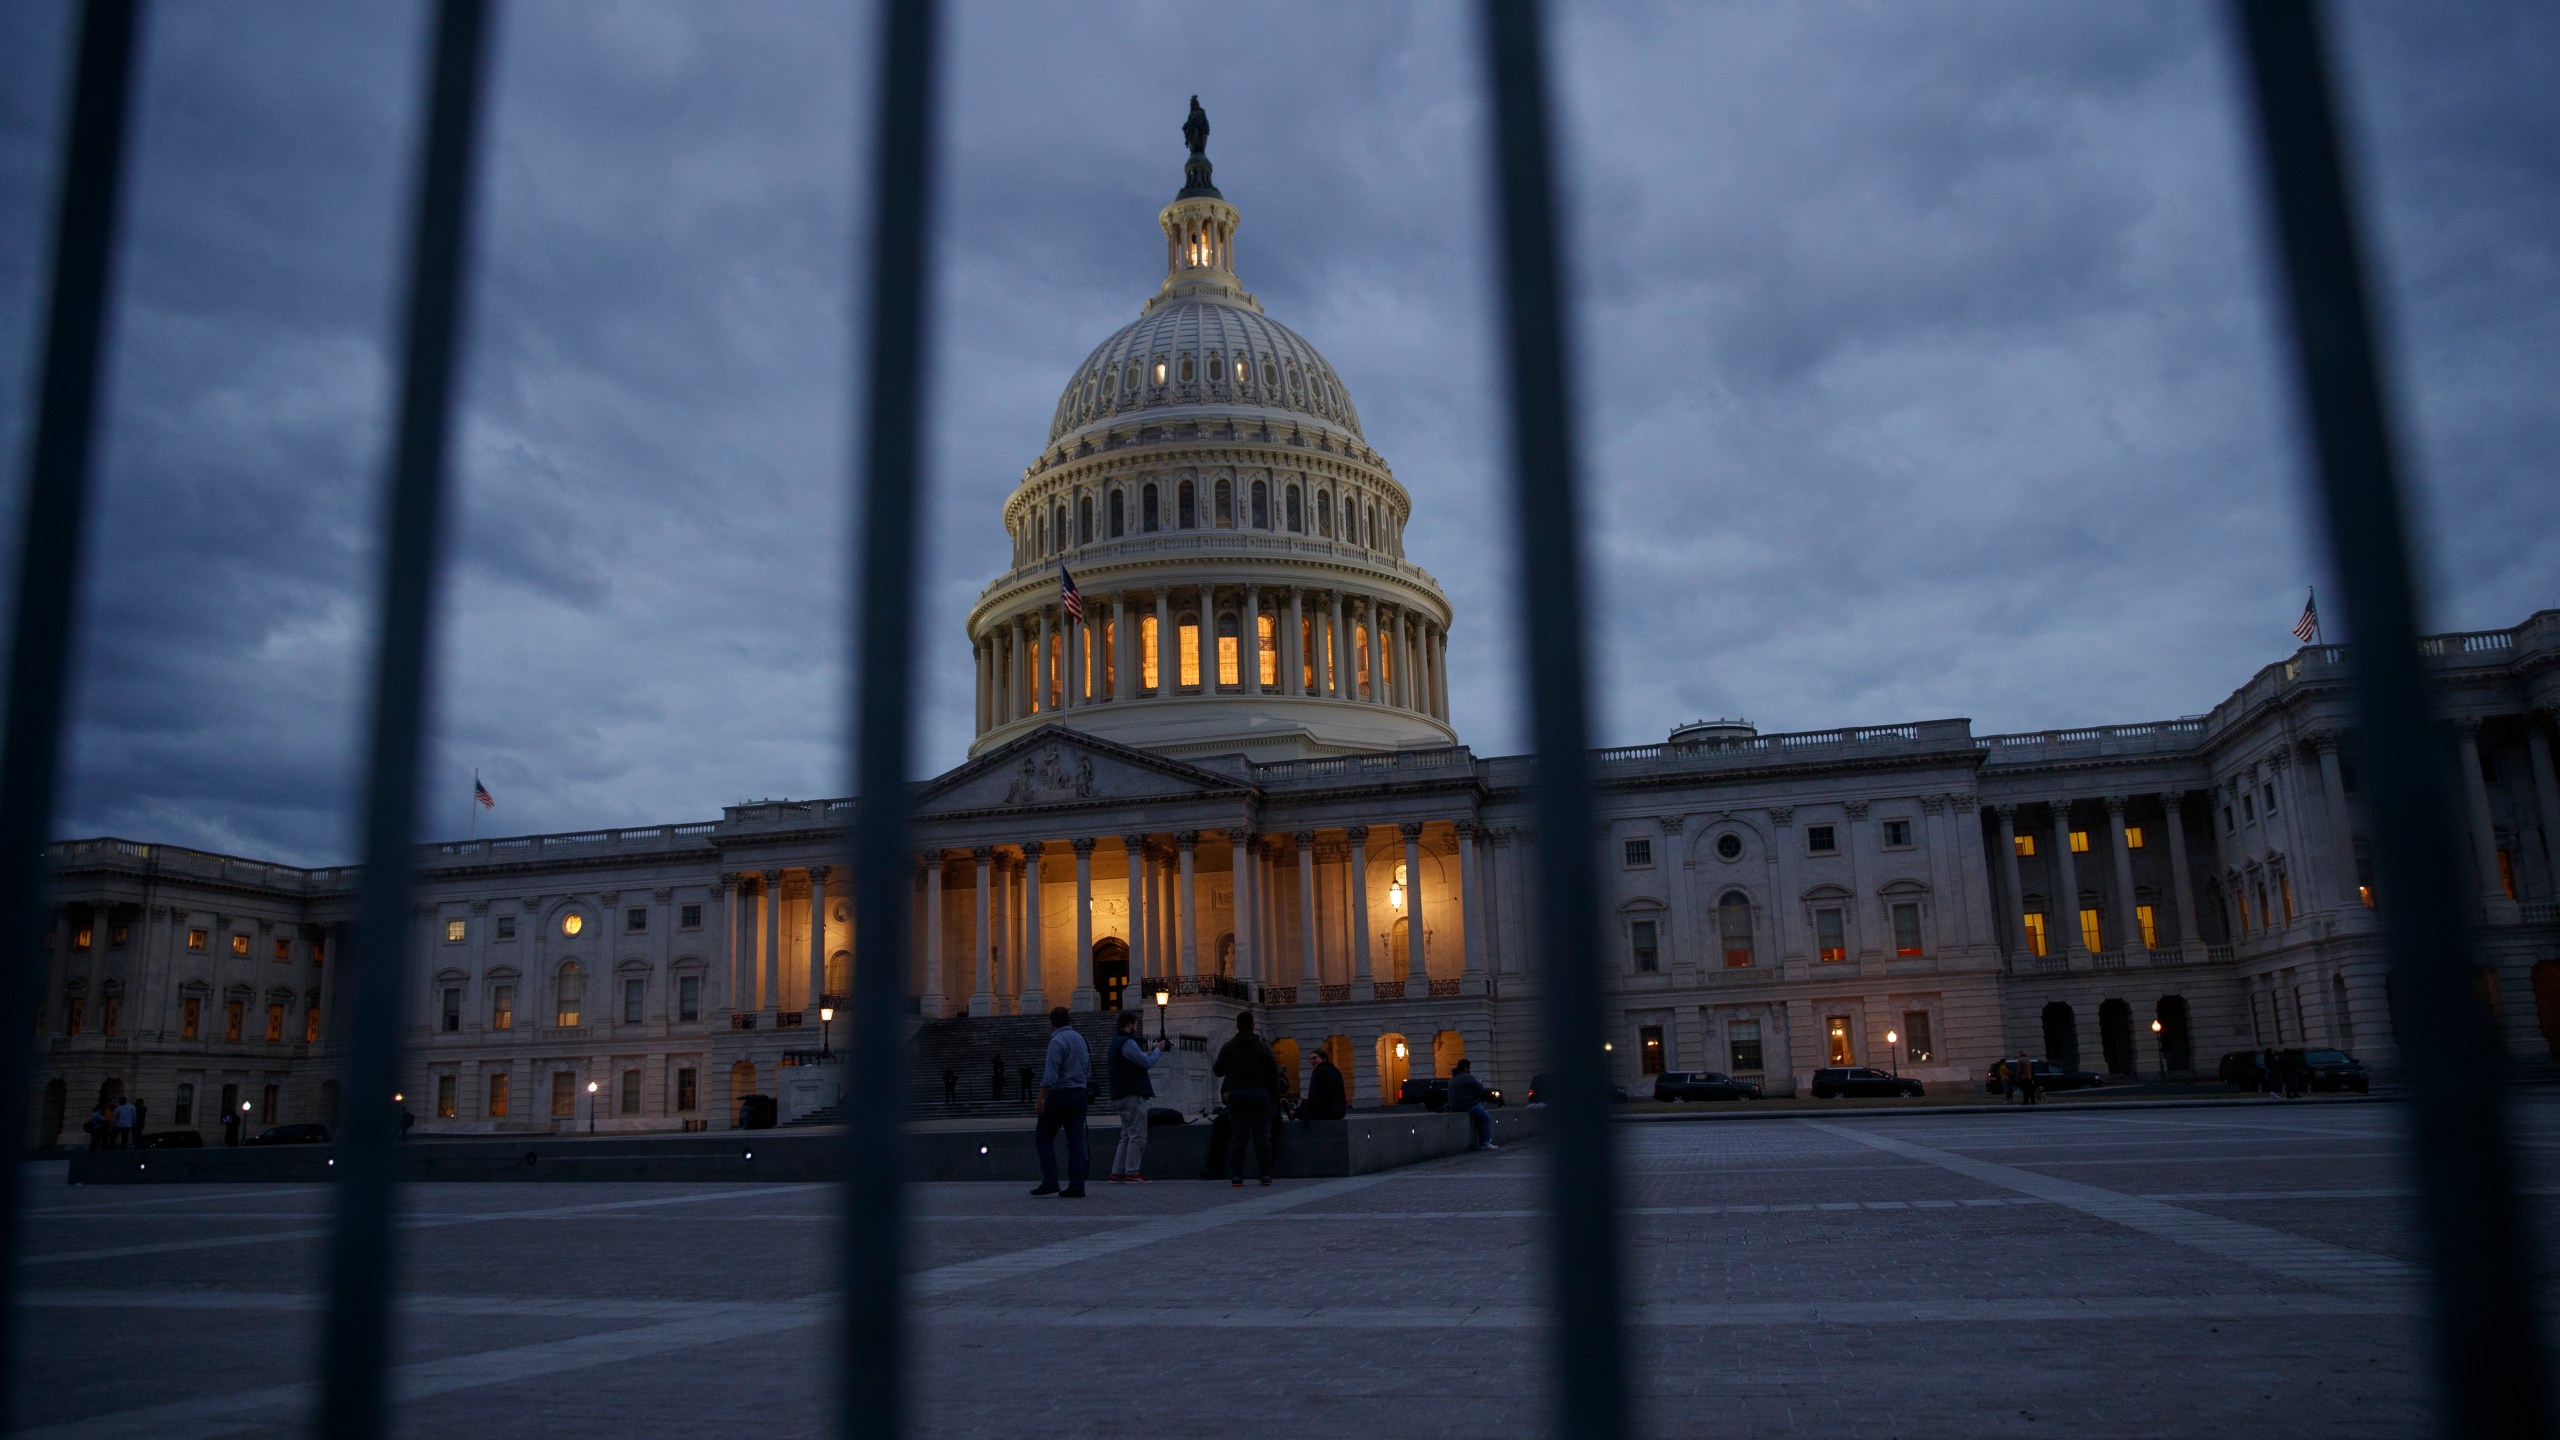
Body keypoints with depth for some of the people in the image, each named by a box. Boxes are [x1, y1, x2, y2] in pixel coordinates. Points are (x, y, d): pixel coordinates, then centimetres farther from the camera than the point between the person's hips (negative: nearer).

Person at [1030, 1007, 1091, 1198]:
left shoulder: (1057, 1041, -12)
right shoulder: (1080, 1039, 13)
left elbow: (1050, 1075, -20)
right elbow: (1087, 1071, 18)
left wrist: (1040, 1099, -20)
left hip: (1060, 1095, -7)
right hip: (1079, 1095, 7)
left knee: (1043, 1137, 4)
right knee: (1076, 1141, 3)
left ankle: (1049, 1182, -2)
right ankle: (1076, 1187, -1)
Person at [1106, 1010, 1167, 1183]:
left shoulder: (1117, 1041, 18)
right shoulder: (1127, 1042, -15)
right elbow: (1147, 1062, -15)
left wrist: (1148, 1050, 16)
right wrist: (1157, 1050, 0)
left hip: (1121, 1095, 11)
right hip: (1132, 1095, -11)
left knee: (1127, 1136, 14)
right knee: (1137, 1136, -7)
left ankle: (1117, 1172, 12)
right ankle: (1132, 1173, -7)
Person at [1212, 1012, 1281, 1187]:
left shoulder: (1228, 1047, 4)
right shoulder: (1263, 1047, 0)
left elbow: (1218, 1071, 8)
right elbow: (1273, 1074, -1)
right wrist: (1275, 1098, 5)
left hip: (1236, 1095, 1)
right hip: (1259, 1094, -1)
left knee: (1237, 1136, 1)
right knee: (1262, 1135, 1)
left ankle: (1236, 1176, -3)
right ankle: (1265, 1174, 0)